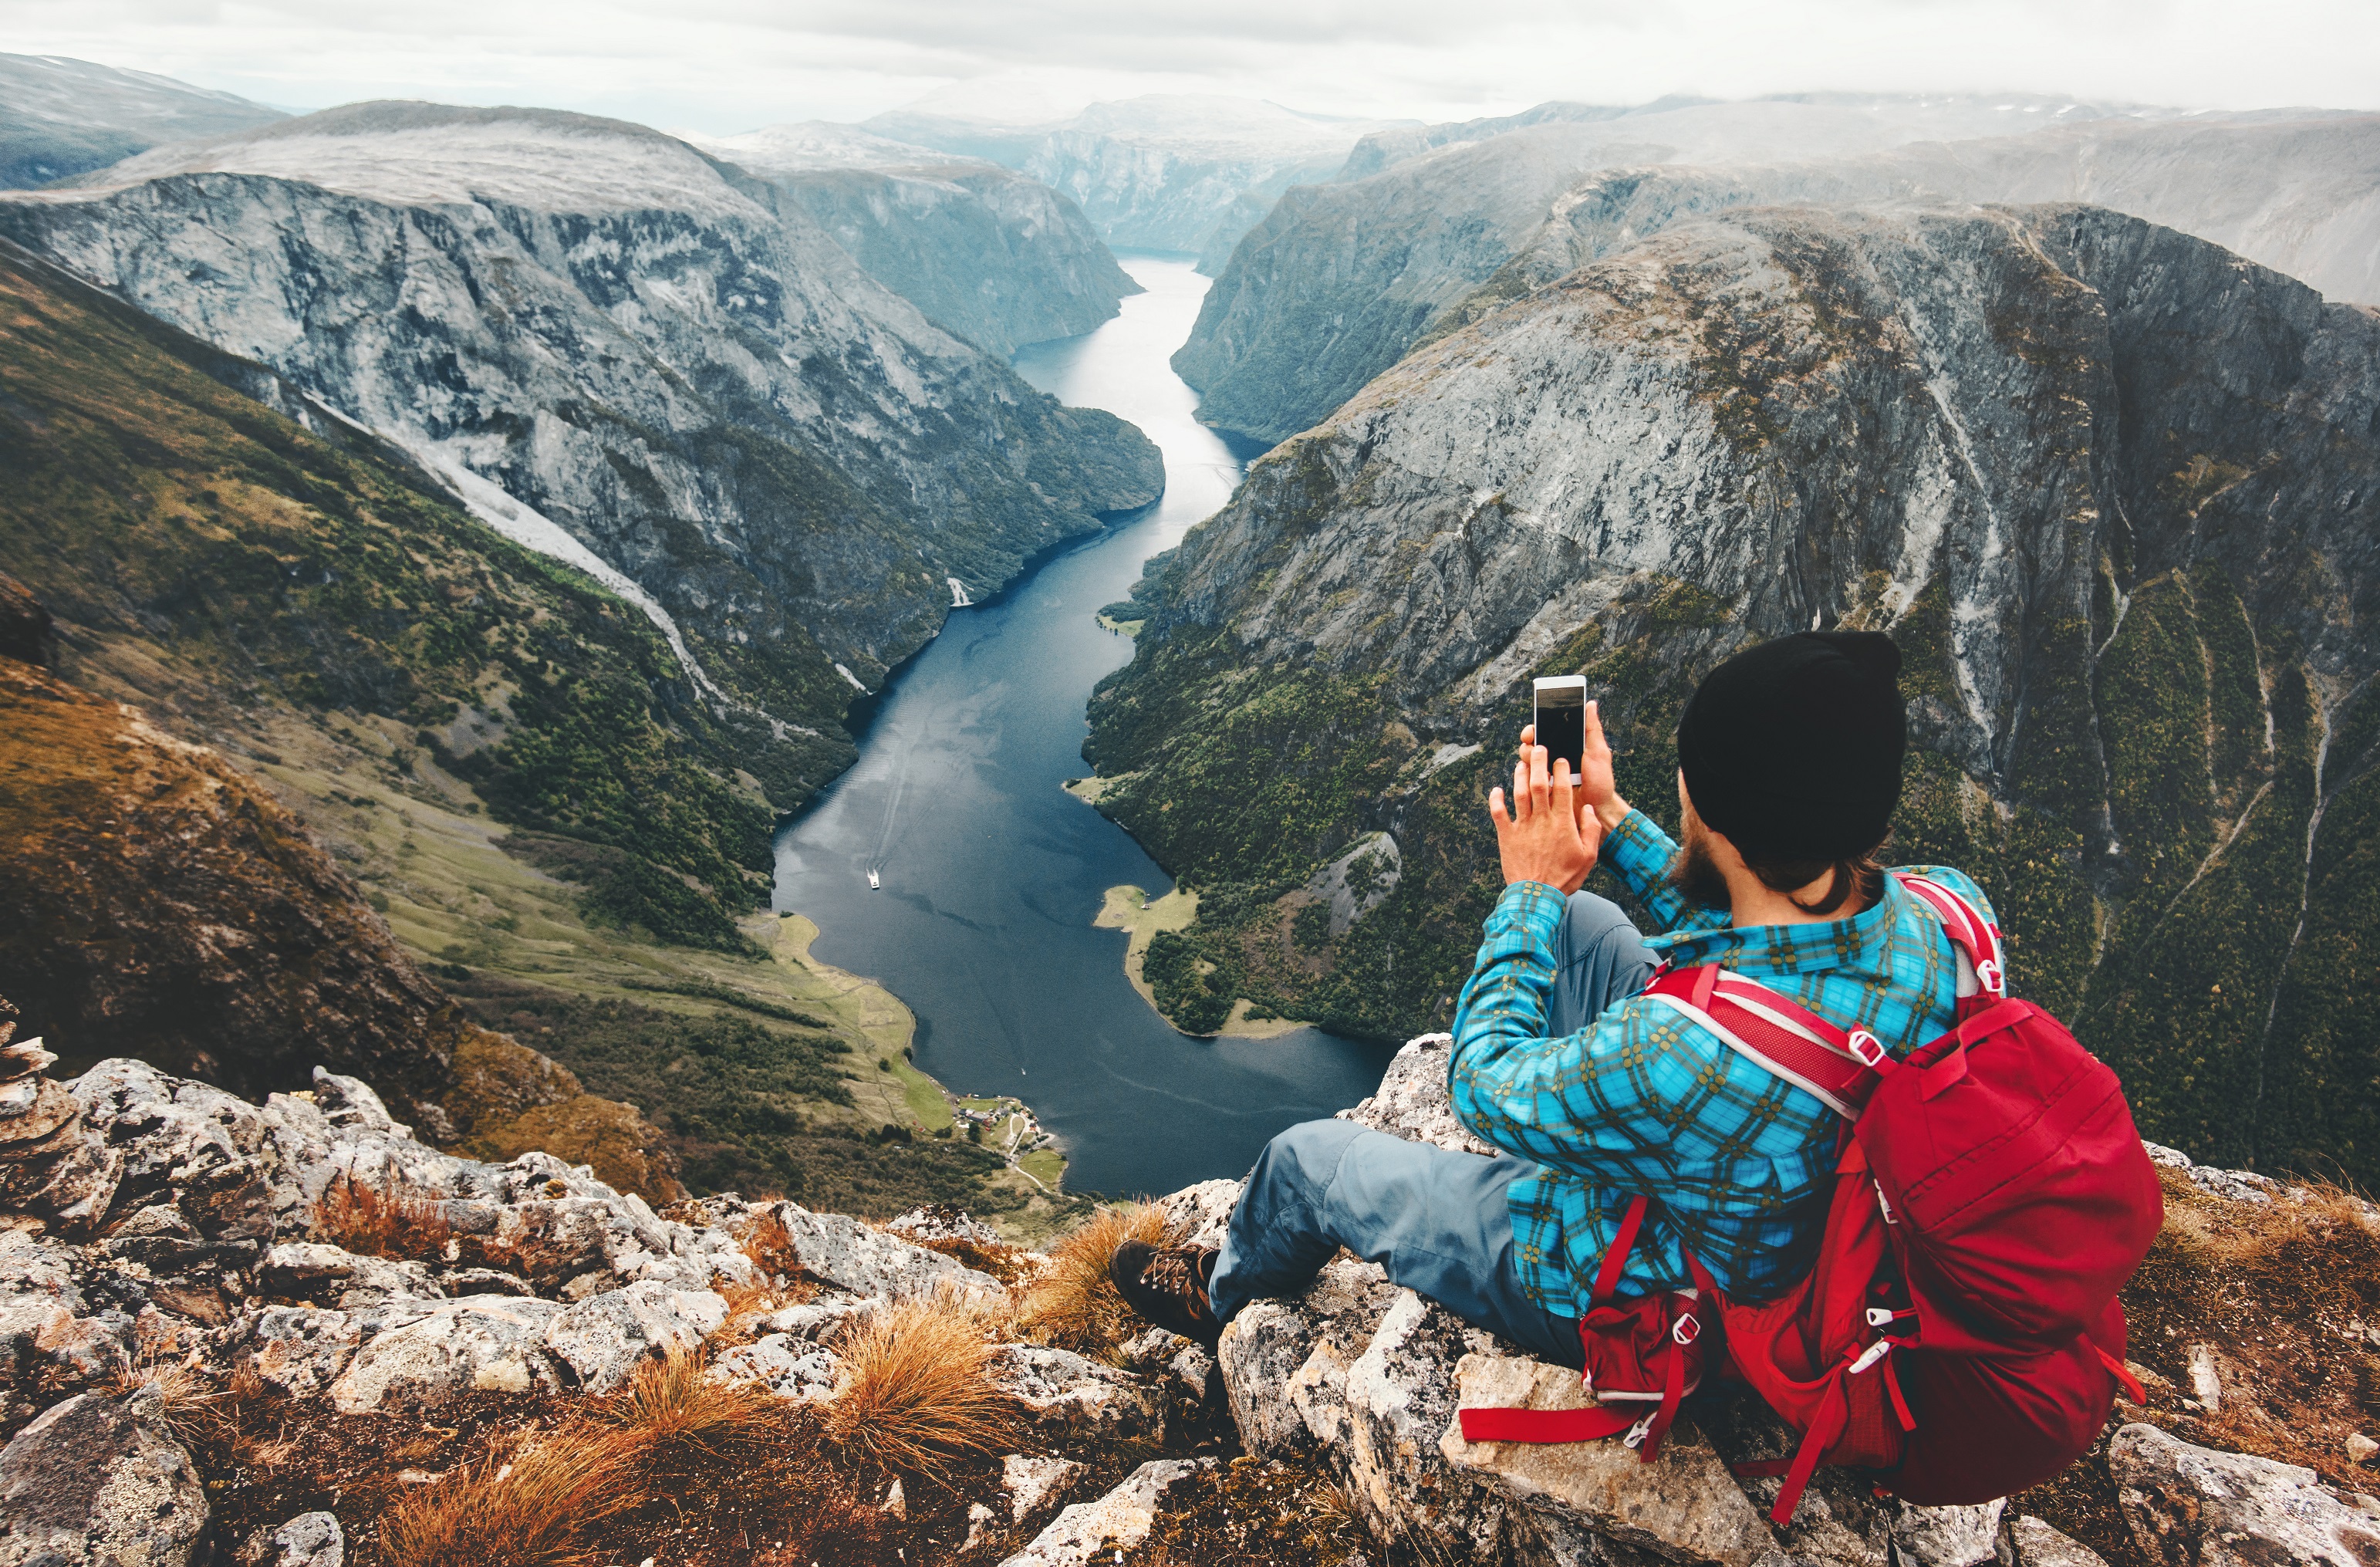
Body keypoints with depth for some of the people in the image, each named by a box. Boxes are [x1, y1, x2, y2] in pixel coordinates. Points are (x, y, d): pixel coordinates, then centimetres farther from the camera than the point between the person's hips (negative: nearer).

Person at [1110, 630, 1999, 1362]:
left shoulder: (1676, 1060, -46)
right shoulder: (1948, 907, -25)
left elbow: (1483, 1086, -23)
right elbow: (1756, 944, -1)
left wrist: (1530, 890, -13)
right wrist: (1616, 826, 0)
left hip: (1635, 1299, -6)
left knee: (1306, 1158, 12)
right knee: (1571, 920, 13)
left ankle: (1222, 1295, 47)